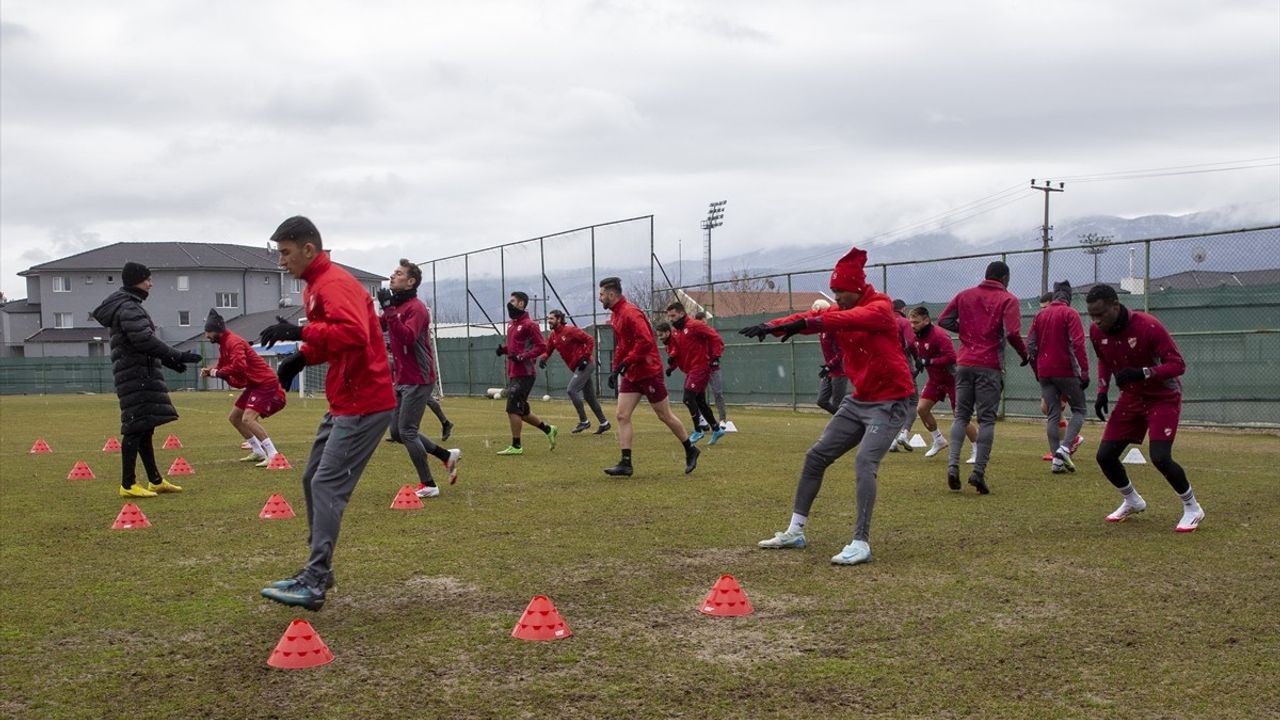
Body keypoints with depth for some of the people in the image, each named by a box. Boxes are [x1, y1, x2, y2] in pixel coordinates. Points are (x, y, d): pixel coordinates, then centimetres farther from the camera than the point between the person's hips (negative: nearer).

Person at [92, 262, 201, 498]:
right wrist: (177, 356, -20)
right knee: (137, 427, -9)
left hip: (141, 374, 11)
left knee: (145, 427, 14)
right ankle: (128, 484, -5)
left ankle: (155, 480, 21)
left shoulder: (129, 306, 19)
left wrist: (168, 359, 21)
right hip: (136, 374, -11)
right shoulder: (128, 309, -14)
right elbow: (145, 340, -23)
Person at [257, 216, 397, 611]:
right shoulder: (316, 285, 16)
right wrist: (302, 356, 8)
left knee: (327, 486, -13)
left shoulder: (336, 284, -17)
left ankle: (314, 583, -12)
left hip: (364, 404, -11)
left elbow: (353, 334, -33)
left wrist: (299, 333, -33)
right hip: (343, 402, 11)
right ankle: (317, 570, 24)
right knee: (312, 480, 15)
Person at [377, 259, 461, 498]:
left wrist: (389, 310, -32)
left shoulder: (416, 308, -15)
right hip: (402, 380, 9)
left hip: (417, 381, -9)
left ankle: (428, 486, 0)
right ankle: (448, 456, 21)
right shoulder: (395, 306, 14)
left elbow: (408, 337, -31)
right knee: (397, 432, 11)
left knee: (407, 431, -9)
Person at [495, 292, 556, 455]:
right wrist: (504, 348, 7)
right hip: (513, 374, 9)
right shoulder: (511, 324, 17)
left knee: (513, 409, -8)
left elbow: (541, 346, -13)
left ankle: (516, 446, 0)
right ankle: (548, 430, 28)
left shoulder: (529, 324, -10)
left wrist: (522, 357, -21)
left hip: (524, 374, -9)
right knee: (521, 411, 13)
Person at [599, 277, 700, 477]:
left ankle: (691, 450, 21)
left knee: (665, 416, 4)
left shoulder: (630, 313, -19)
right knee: (622, 416, -2)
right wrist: (614, 368, 13)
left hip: (648, 372, -9)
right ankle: (626, 463, -3)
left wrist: (625, 362, -26)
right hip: (631, 375, 9)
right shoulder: (615, 315, 11)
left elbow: (645, 341, -28)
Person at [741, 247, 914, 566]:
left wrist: (808, 324, -49)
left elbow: (857, 318, -36)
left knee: (865, 463, -24)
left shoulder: (880, 307, -15)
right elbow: (808, 318, -10)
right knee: (816, 456, 8)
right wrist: (772, 326, -29)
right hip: (857, 400, 8)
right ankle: (795, 531, 18)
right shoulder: (839, 311, 5)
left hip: (887, 402, -8)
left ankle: (861, 543, -19)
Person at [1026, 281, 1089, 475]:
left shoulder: (1040, 315, 11)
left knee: (1053, 415, 7)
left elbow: (1030, 346, 11)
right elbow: (1078, 344, -13)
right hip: (1066, 371, -5)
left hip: (1045, 373, 5)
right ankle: (1064, 448, -14)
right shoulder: (1070, 314, -4)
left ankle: (1057, 460, 1)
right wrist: (1085, 372, -13)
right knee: (1078, 410, 7)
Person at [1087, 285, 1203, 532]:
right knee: (1105, 456, 0)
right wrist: (1102, 391, 1)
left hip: (1163, 398, -6)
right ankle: (1132, 501, 27)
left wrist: (1142, 373, -38)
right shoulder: (1096, 331, -7)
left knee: (1160, 457, -22)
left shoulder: (1148, 326, -27)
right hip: (1131, 398, 6)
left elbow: (1178, 364, -25)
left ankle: (1192, 508, 3)